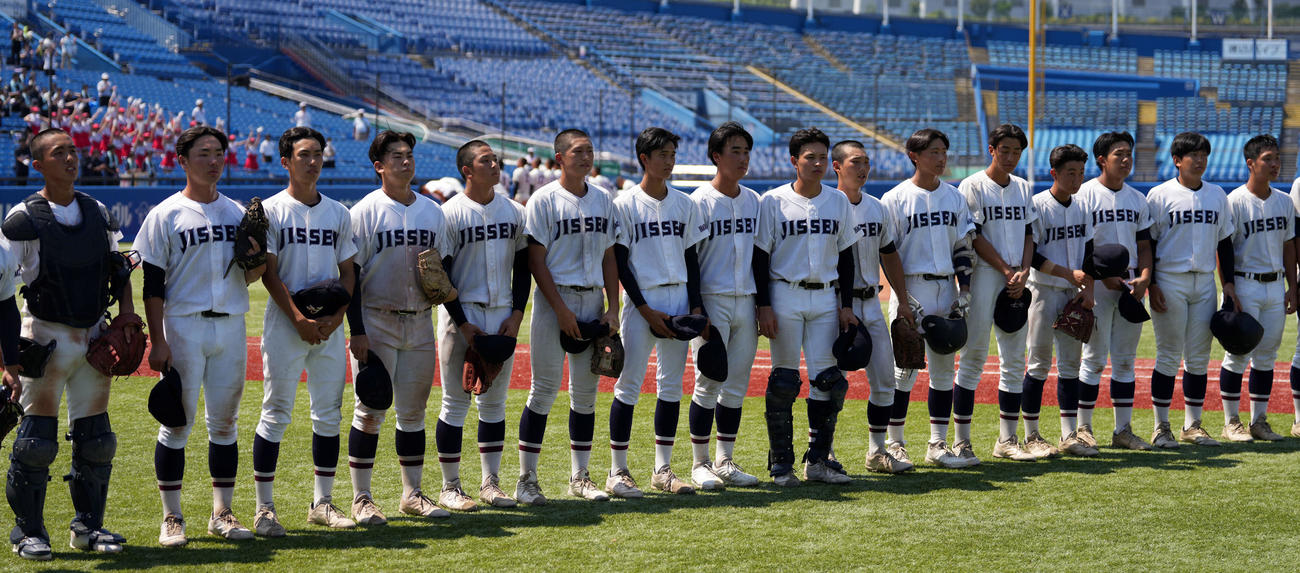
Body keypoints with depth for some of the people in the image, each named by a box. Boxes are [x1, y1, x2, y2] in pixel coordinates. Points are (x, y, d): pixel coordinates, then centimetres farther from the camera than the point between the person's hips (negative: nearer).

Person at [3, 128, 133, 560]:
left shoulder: (98, 213, 8)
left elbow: (118, 268, 20)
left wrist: (126, 316, 5)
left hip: (94, 337, 5)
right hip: (47, 336, -5)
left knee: (95, 439, 9)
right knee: (37, 439, -4)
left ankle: (88, 526, 21)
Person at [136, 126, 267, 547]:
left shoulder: (237, 213, 11)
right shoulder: (165, 215, -2)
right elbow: (153, 285, -4)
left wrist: (257, 260, -7)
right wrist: (157, 342, -11)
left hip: (231, 326, 4)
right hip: (184, 326, -4)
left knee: (225, 421, 8)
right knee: (178, 422, -1)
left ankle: (222, 513, 16)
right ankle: (171, 517, 6)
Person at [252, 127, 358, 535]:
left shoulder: (338, 214, 12)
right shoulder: (271, 210, -2)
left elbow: (348, 273, 12)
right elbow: (269, 274, -7)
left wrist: (336, 316, -5)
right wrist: (299, 319, -17)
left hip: (330, 326, 5)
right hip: (285, 323, -5)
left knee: (329, 413, 7)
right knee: (276, 412, -5)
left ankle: (322, 503, 16)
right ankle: (264, 508, -1)